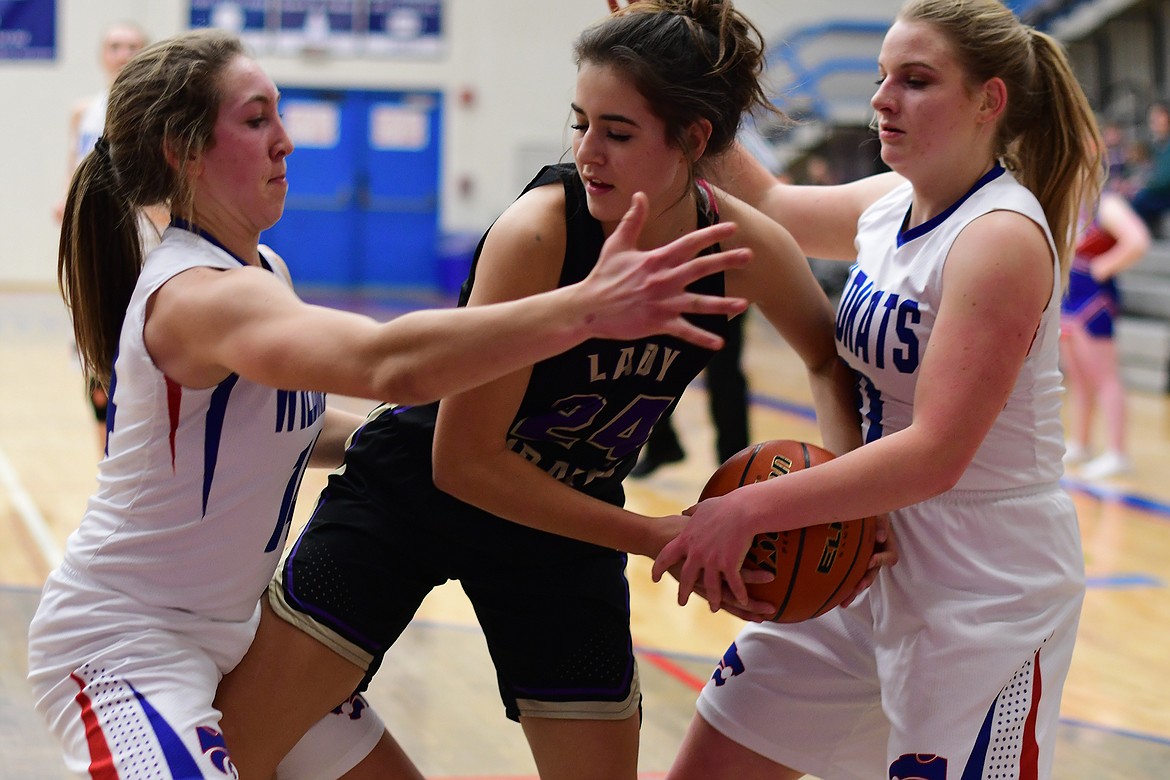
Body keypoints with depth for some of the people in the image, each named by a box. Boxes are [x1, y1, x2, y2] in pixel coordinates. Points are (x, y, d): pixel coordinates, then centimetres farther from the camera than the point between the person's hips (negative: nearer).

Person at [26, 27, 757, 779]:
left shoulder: (262, 270, 4)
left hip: (231, 627, 10)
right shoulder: (197, 293, -27)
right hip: (121, 641, -10)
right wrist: (586, 308, -52)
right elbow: (388, 362, -45)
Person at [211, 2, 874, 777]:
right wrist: (656, 537, -26)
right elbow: (462, 460, -25)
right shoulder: (539, 232, -28)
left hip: (566, 525, 4)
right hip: (413, 492, -3)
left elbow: (829, 356, 7)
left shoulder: (748, 249, -16)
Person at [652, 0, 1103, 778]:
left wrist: (750, 510, -26)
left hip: (985, 590, -8)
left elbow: (934, 455, -26)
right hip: (868, 564, 8)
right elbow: (764, 203, 24)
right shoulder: (888, 205, 4)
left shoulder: (1003, 238, -20)